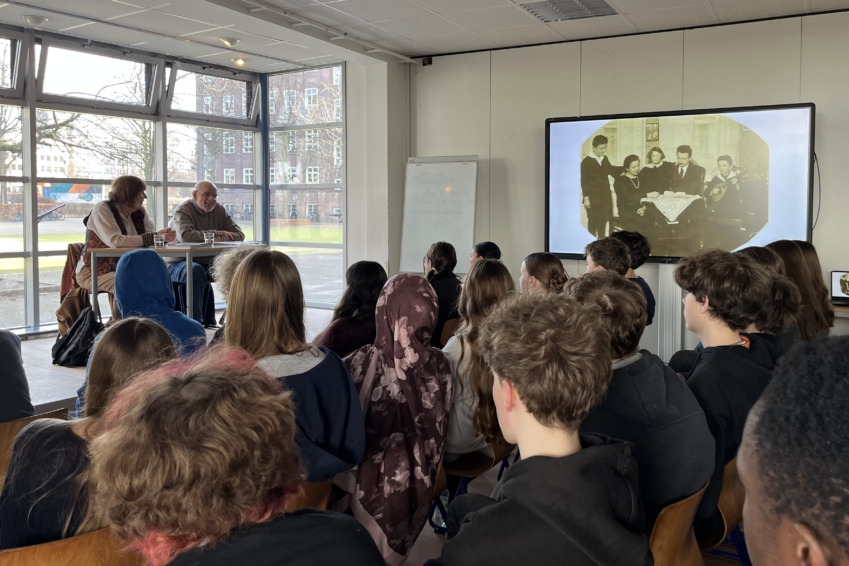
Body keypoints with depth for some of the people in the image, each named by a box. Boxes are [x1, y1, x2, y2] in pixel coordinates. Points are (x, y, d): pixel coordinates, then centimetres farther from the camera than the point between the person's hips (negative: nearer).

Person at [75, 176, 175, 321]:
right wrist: (151, 238, -31)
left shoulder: (140, 212, 7)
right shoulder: (102, 209, -13)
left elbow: (150, 236, -5)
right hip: (94, 271, -6)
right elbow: (114, 241, -29)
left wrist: (162, 236, -30)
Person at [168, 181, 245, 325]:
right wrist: (215, 233, -22)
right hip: (180, 263, -6)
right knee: (196, 270, -38)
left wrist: (221, 239, -22)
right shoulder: (182, 210, -8)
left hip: (209, 264, 6)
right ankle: (195, 321, -36)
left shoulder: (219, 210, 9)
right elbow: (185, 236, -29)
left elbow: (239, 235, -1)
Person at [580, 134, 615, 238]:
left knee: (603, 222, 9)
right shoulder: (586, 161, -8)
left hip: (605, 197, 5)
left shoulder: (605, 159, 10)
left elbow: (611, 172, 17)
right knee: (592, 223, 0)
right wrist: (586, 197, -14)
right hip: (593, 198, -5)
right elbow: (584, 181, -10)